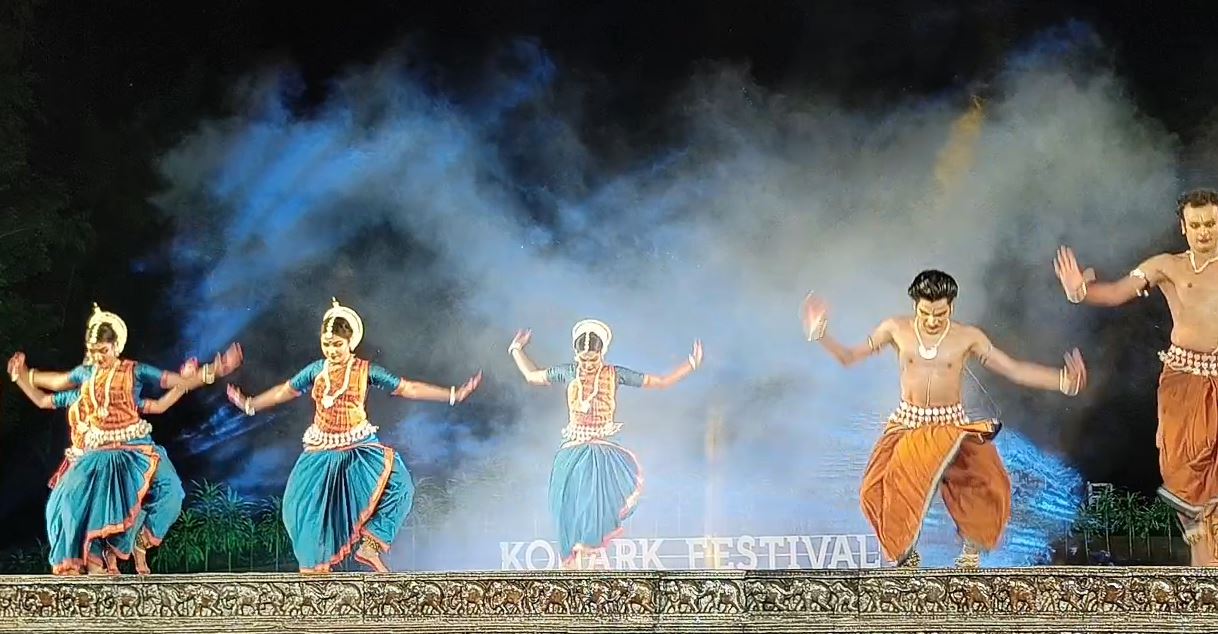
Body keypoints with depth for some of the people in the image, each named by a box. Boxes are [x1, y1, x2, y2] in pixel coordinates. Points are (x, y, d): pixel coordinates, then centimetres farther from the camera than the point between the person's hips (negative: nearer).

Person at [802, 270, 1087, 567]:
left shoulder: (968, 337, -4)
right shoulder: (896, 329, -2)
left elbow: (1015, 370, -3)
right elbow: (849, 357, 6)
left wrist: (1063, 380, -13)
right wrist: (821, 334, -8)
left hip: (952, 425, -1)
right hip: (907, 423, 1)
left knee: (989, 484, -24)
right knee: (878, 489, -22)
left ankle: (972, 546, 7)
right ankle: (906, 554, 7)